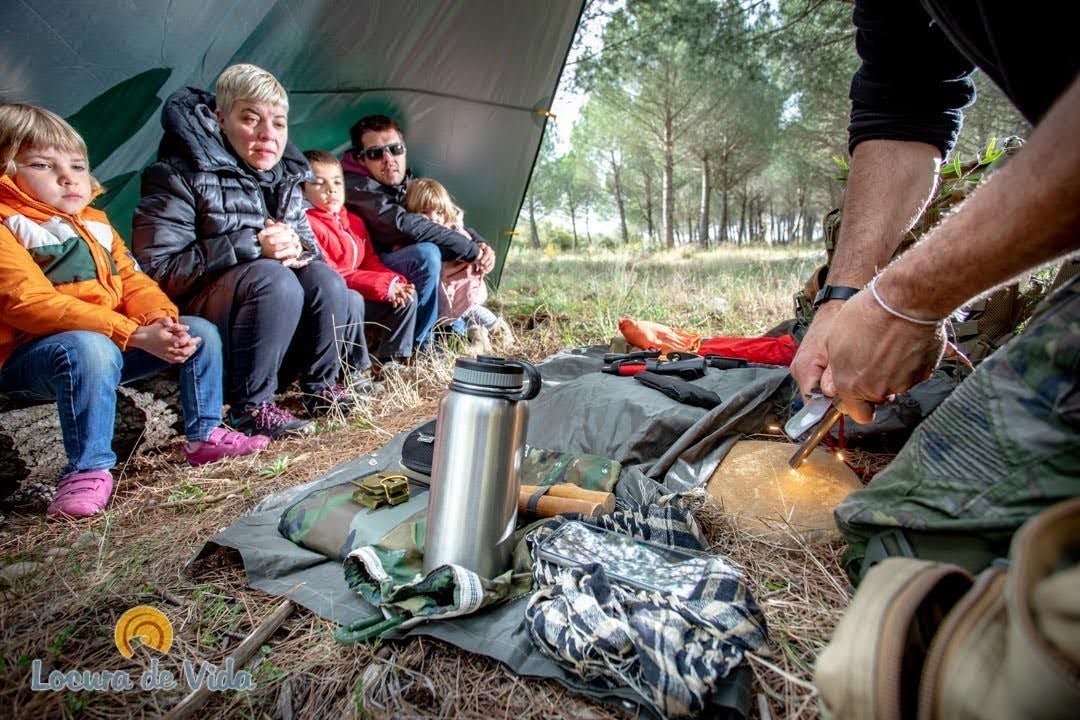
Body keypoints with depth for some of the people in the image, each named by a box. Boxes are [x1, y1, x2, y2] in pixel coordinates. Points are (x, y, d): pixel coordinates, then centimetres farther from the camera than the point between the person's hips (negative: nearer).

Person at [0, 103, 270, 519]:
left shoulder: (95, 223, 15)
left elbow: (133, 281, 8)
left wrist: (161, 320, -16)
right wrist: (136, 335, -30)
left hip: (114, 342, 7)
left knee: (199, 332, -2)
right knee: (89, 348, -38)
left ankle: (204, 435, 6)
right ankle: (88, 469, -26)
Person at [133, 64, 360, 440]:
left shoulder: (285, 176, 7)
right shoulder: (180, 176, -11)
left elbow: (308, 244, 15)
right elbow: (158, 269, -17)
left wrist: (296, 249, -13)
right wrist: (251, 246, -25)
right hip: (192, 318, -5)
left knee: (325, 280, -19)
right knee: (274, 281, -32)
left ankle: (320, 387, -4)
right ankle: (252, 406, -21)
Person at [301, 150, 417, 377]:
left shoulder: (354, 222, 15)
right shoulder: (307, 224, -13)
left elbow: (371, 262, 13)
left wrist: (394, 282, -11)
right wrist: (384, 286, -24)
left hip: (361, 295, 8)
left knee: (406, 295, -2)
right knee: (352, 299, -36)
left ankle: (391, 360, 1)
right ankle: (356, 369, -20)